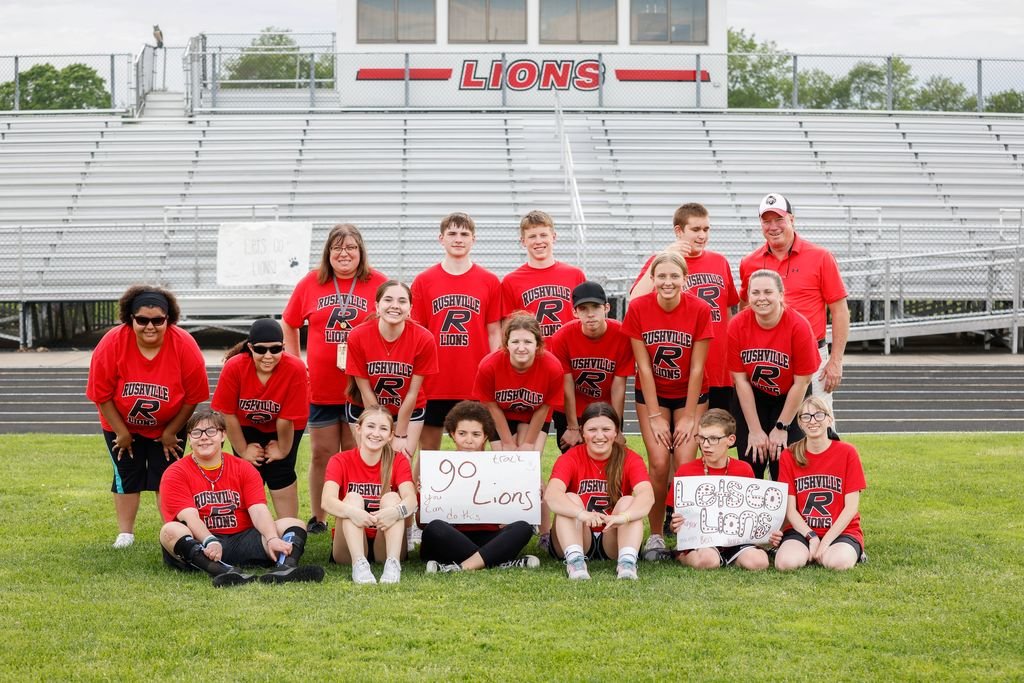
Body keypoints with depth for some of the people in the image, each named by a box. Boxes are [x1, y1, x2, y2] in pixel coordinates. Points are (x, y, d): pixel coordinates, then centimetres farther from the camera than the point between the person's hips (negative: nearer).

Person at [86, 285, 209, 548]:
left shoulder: (185, 346, -26)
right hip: (121, 425, 1)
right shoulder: (112, 344, -27)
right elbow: (101, 394, -17)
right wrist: (121, 432, -12)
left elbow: (195, 396, -16)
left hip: (169, 426, 0)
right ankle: (125, 534, 15)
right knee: (127, 476, 5)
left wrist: (171, 432, -10)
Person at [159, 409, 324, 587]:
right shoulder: (175, 474, 2)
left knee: (293, 523, -14)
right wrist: (210, 542, -34)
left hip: (241, 541, 3)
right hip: (200, 544, -3)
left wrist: (272, 539, -24)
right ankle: (223, 571, -57)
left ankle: (285, 567, -49)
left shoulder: (244, 469, 12)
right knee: (170, 531, -33)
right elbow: (190, 517, -14)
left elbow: (259, 511, -3)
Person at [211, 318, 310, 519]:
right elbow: (227, 413, -21)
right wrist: (243, 450, -12)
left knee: (280, 475, -7)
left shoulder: (295, 369, -37)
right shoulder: (234, 367, -33)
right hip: (247, 426, 1)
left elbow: (286, 418, -25)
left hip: (284, 428, -1)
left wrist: (283, 450, -14)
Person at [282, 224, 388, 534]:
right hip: (320, 388, 2)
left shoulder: (378, 284, -3)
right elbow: (288, 324, 14)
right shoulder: (310, 283, 3)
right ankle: (318, 518, 20)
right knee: (322, 454, 9)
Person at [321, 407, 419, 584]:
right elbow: (327, 501, -21)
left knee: (391, 498, -20)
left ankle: (393, 564, -39)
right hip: (350, 548, -1)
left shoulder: (398, 462, 1)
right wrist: (352, 512, -43)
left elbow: (411, 500, -19)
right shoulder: (340, 461, -2)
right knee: (352, 498, -23)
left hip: (385, 547, 1)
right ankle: (359, 564, -43)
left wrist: (396, 511, -43)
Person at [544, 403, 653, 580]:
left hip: (613, 542, 0)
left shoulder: (630, 459, -7)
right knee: (570, 499, -23)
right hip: (576, 540, 0)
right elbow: (551, 494, -29)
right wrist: (581, 514, -49)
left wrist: (623, 516, -48)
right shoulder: (570, 459, -8)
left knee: (628, 501, -22)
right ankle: (575, 560, -39)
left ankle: (627, 561, -39)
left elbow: (647, 495, -27)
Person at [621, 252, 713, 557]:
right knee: (659, 464, -12)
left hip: (690, 395, 0)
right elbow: (644, 367, -12)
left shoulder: (700, 309, -16)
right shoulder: (638, 308, -15)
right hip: (652, 395, 0)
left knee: (685, 464, -12)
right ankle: (655, 535, 3)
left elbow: (696, 368, -11)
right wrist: (655, 416, -12)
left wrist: (689, 417, -10)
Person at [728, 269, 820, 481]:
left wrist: (781, 428, -12)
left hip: (790, 398, -2)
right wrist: (755, 430, -12)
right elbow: (740, 379, -11)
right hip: (752, 398, 2)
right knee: (750, 463, -3)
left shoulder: (798, 326, -23)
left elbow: (801, 382, -16)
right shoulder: (737, 325, -17)